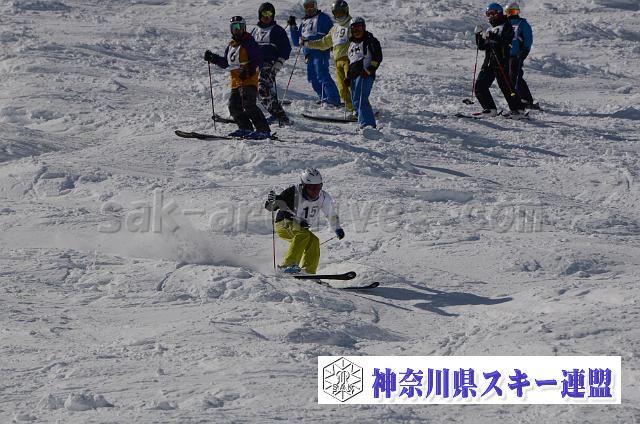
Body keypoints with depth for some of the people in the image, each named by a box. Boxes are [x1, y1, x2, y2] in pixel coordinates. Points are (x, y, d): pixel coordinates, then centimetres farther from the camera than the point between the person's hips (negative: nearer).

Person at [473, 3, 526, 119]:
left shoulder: (505, 26, 0)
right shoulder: (490, 30, 23)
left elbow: (506, 39, -19)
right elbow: (481, 46, 23)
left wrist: (490, 36, -26)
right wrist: (479, 35, 6)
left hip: (501, 62, -8)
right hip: (488, 62, 8)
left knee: (506, 86, -12)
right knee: (480, 86, 0)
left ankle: (517, 109, -6)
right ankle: (490, 109, 5)